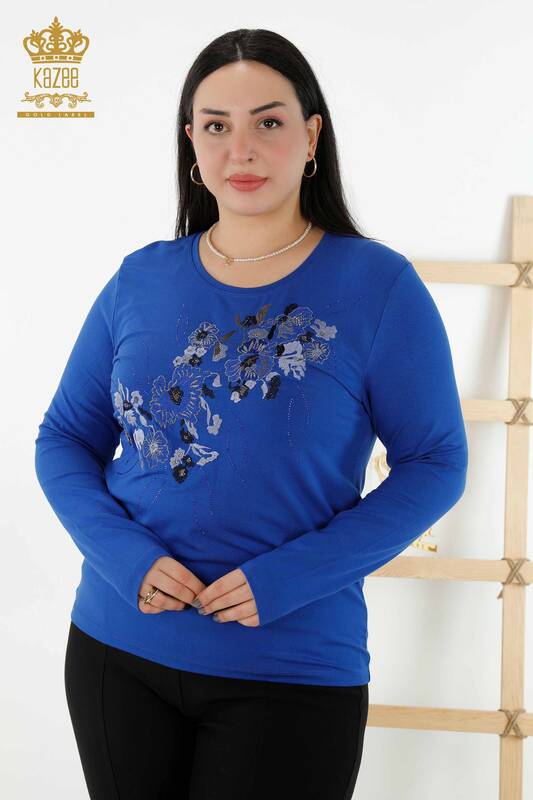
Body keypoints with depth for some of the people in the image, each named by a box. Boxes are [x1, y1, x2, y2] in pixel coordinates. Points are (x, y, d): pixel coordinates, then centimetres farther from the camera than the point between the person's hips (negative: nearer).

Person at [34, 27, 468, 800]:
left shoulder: (378, 284, -8)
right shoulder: (140, 280, 1)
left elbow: (435, 463, -8)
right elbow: (64, 439, 7)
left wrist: (291, 577, -18)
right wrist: (125, 557, -12)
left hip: (294, 669, -3)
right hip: (117, 650, 3)